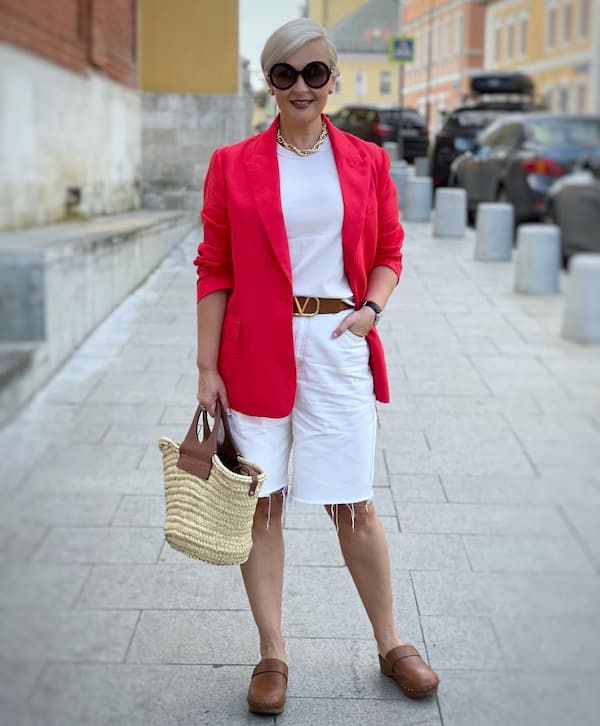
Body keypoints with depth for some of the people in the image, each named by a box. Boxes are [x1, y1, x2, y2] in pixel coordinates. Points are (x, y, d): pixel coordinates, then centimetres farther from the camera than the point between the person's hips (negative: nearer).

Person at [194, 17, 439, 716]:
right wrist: (207, 367, -3)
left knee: (354, 505, 4)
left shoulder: (367, 161, 6)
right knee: (261, 503, 6)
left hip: (339, 345, 0)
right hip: (256, 350, 0)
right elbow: (214, 270, 1)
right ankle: (272, 653, 21)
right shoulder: (234, 165, 2)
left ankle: (391, 644, 23)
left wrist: (370, 307, -6)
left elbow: (388, 254, 14)